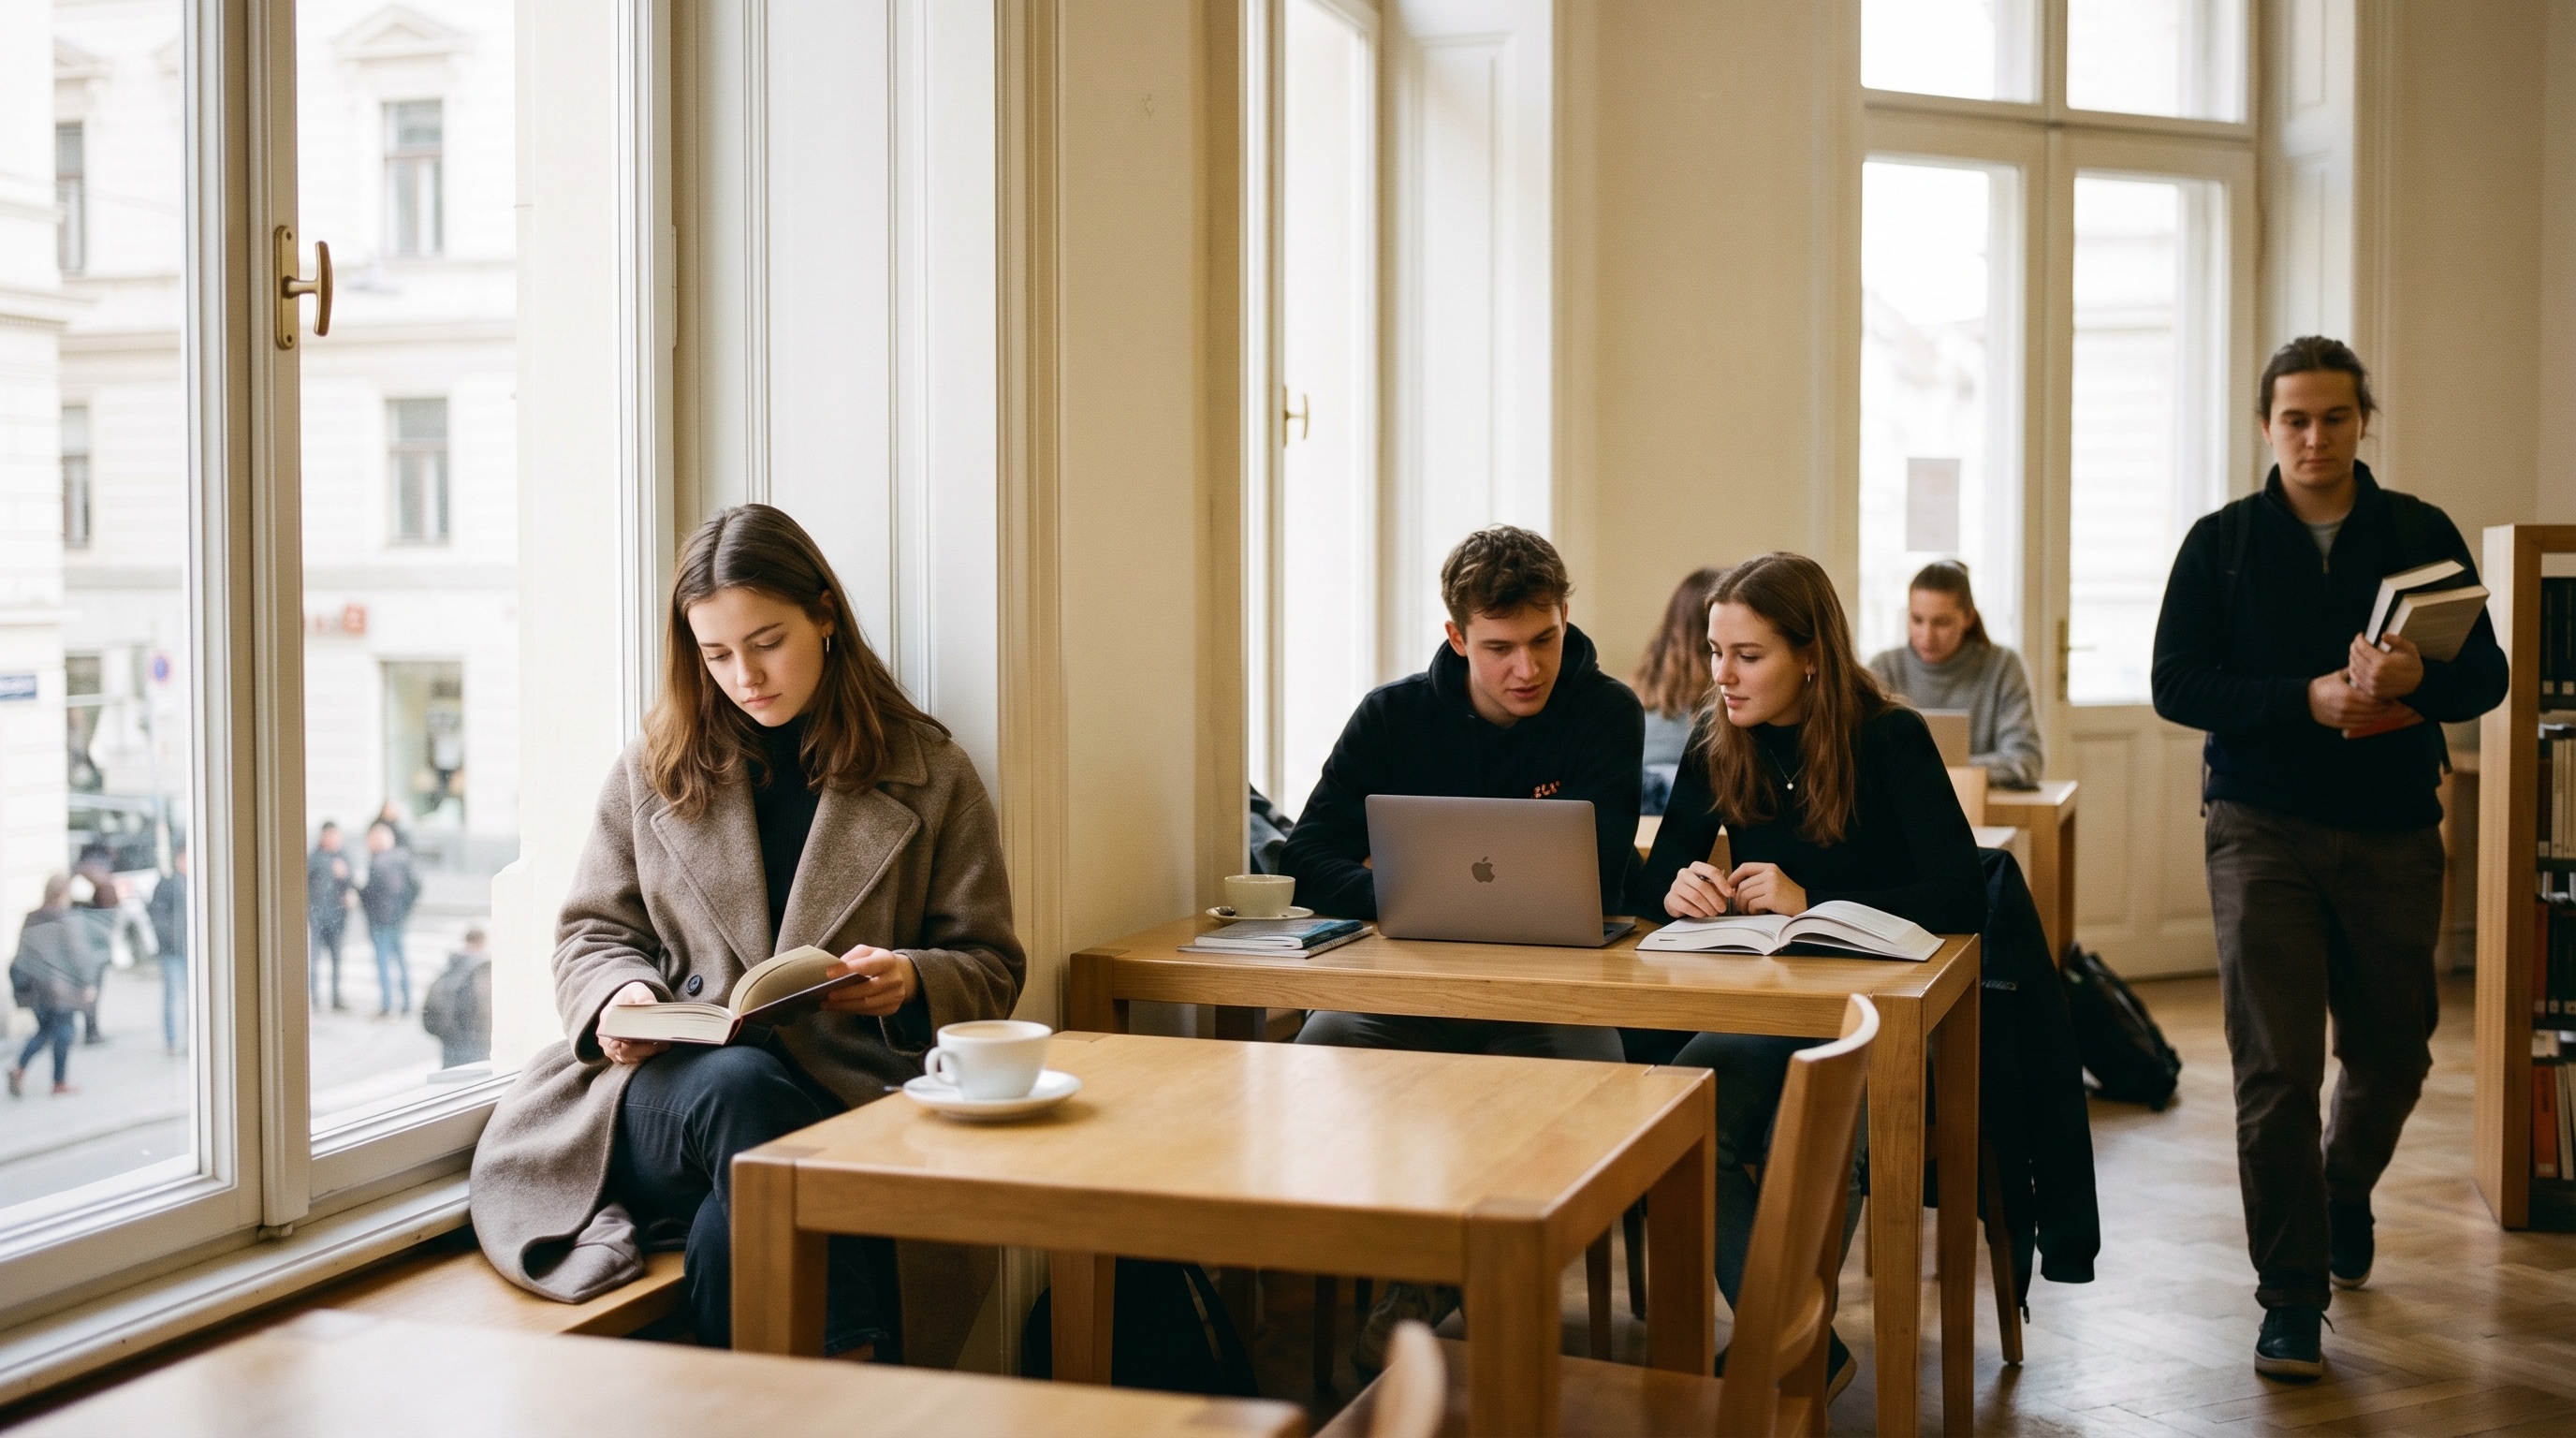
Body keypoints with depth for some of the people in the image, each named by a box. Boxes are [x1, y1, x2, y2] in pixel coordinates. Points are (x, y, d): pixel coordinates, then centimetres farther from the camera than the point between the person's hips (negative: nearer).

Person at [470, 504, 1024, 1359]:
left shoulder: (930, 775, 11)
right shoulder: (654, 768, 17)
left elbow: (990, 968, 11)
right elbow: (592, 934, 20)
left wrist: (911, 982, -12)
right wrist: (621, 995, -4)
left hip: (848, 1098, -2)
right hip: (666, 1086, 2)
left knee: (730, 1238, -36)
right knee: (740, 1083, -37)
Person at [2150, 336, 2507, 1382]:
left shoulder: (2421, 535, 5)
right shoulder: (2220, 543, 2)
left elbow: (2486, 676, 1)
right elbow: (2176, 685, -5)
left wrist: (2417, 679, -23)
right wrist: (2308, 698, -20)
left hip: (2394, 833, 2)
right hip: (2262, 827, -2)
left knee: (2392, 1050, 14)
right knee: (2276, 1069, -7)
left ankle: (2344, 1189, 46)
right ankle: (2292, 1296, 3)